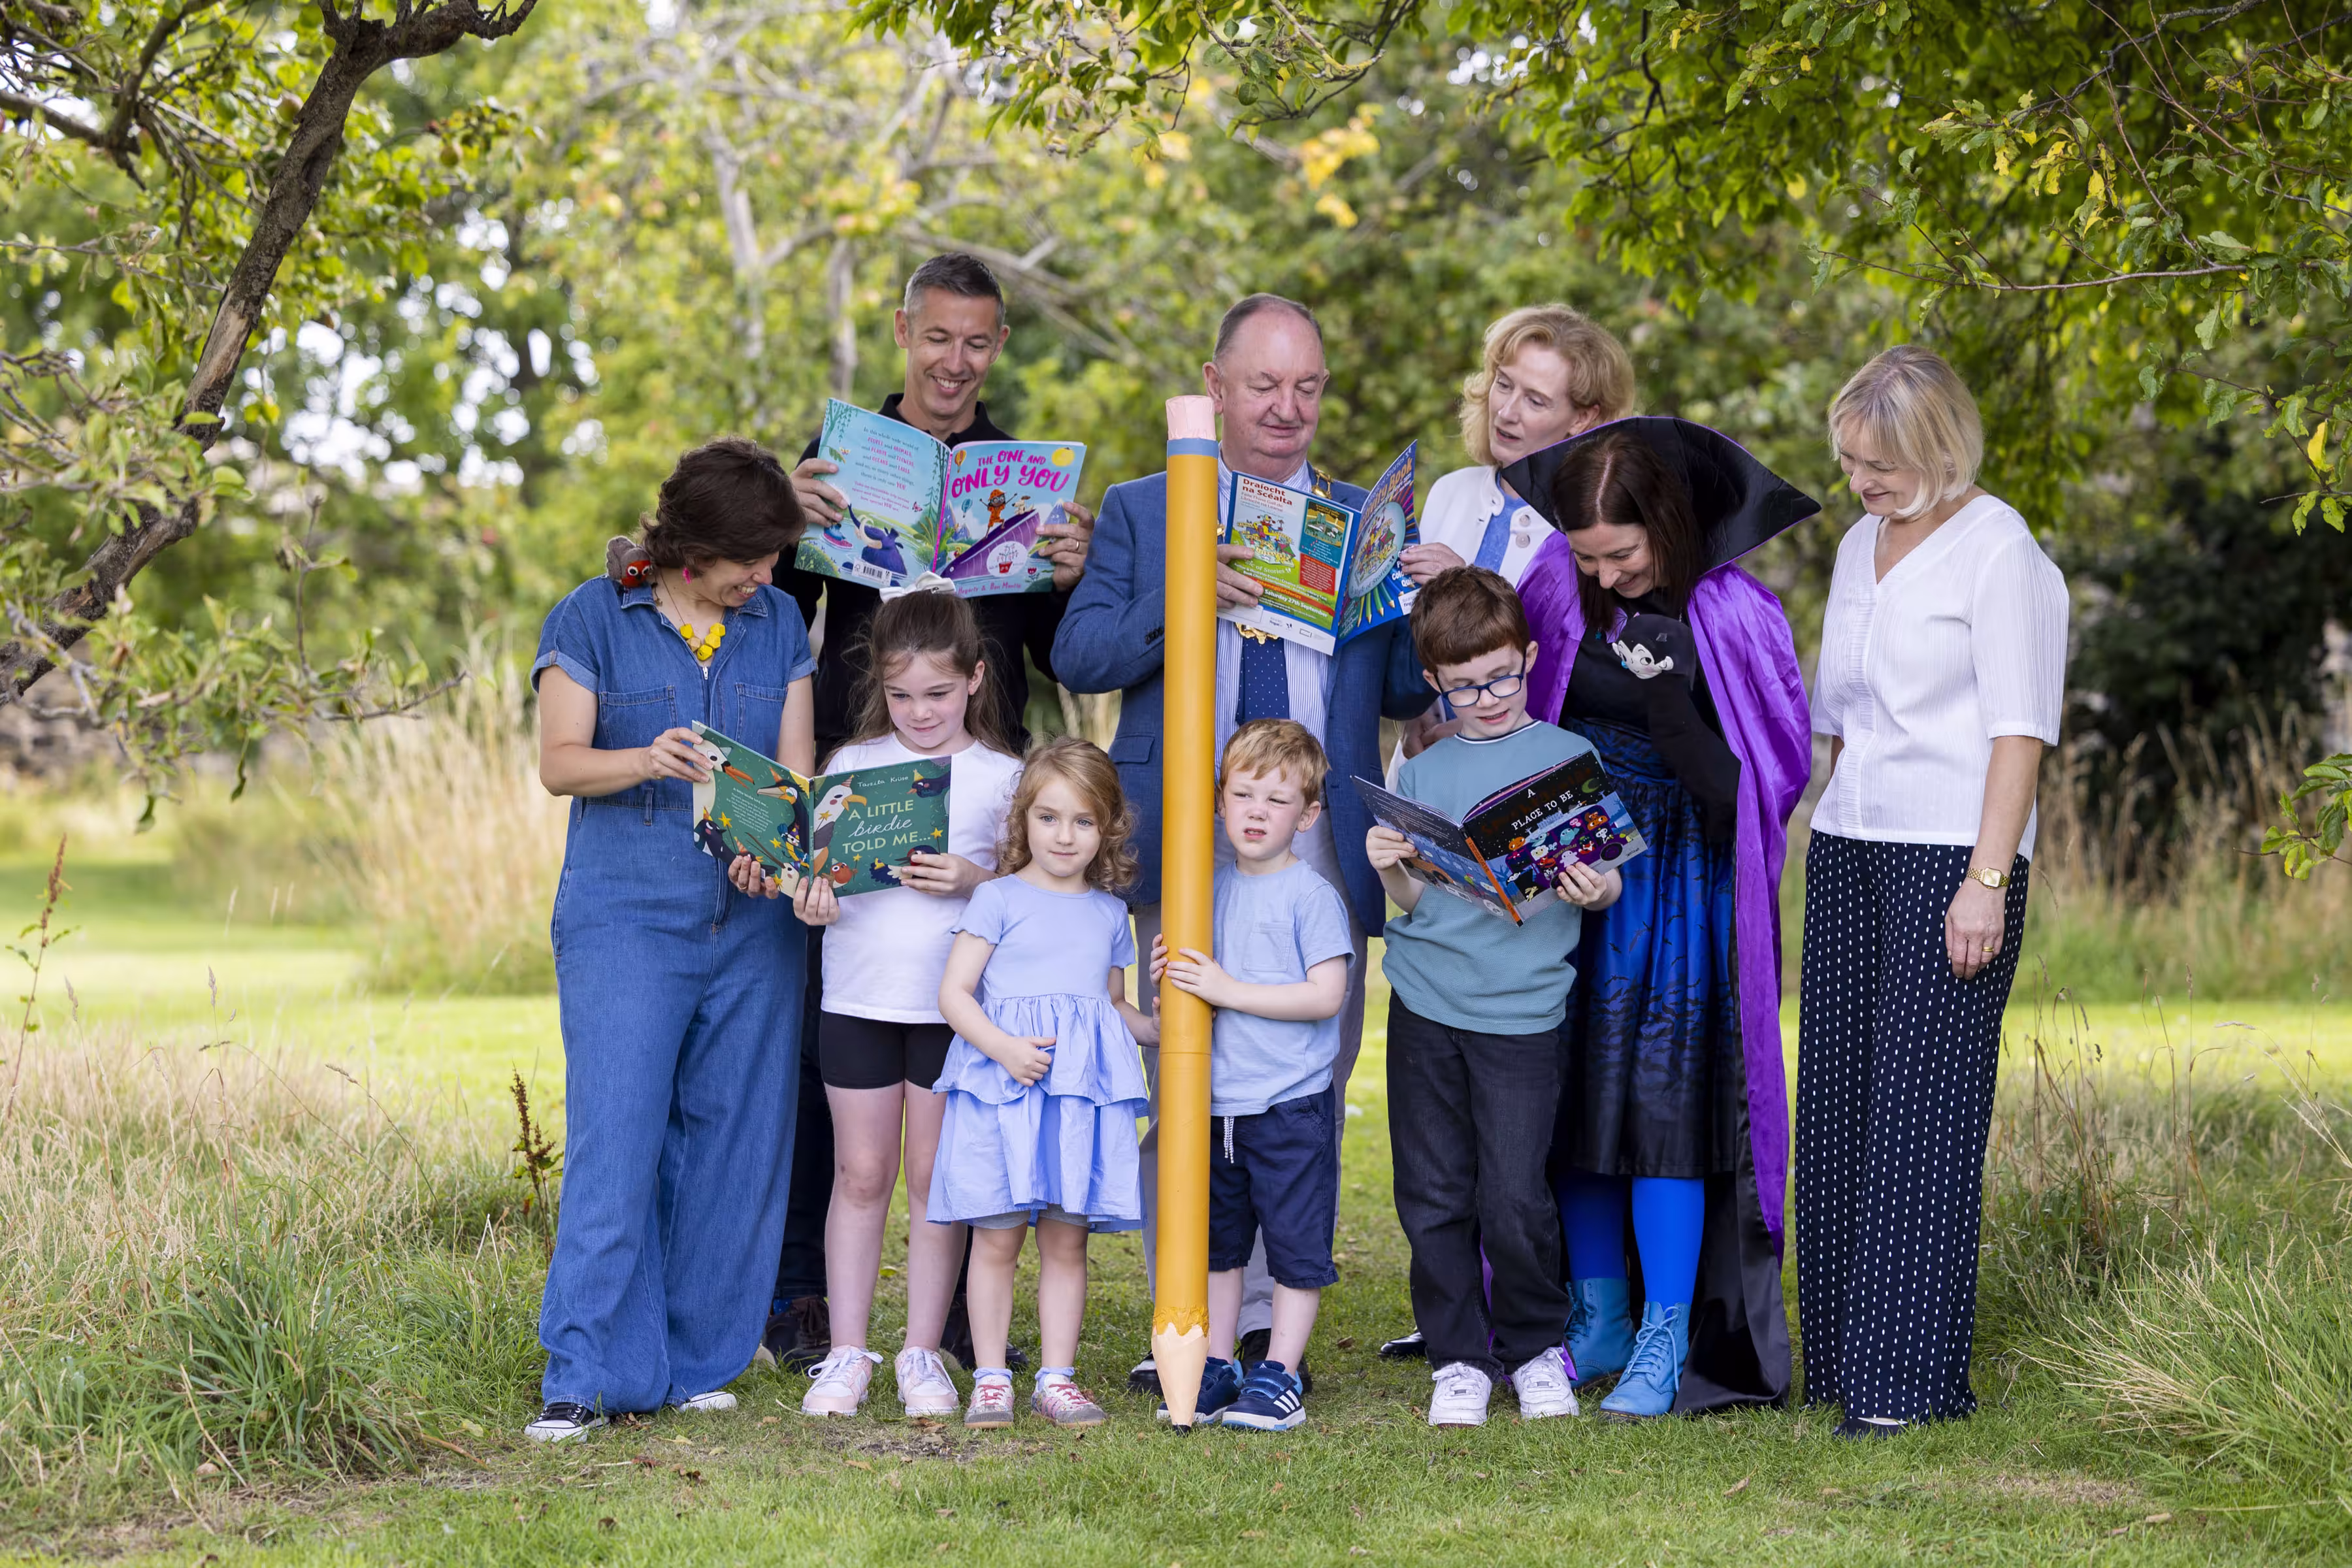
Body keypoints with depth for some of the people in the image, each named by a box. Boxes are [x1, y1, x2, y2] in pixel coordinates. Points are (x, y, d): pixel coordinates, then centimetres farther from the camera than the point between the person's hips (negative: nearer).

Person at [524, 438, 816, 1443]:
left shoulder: (779, 624, 11)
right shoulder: (593, 618, 1)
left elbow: (796, 769, 7)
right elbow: (559, 762, -6)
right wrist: (647, 762, -26)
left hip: (752, 918, 4)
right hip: (626, 916, -4)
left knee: (734, 1144, 3)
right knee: (616, 1142, -10)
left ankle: (694, 1362, 13)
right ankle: (588, 1374, -7)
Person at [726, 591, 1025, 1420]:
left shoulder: (1001, 776, 1)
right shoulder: (851, 764, 7)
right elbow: (822, 867, 8)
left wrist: (973, 879, -18)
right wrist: (804, 894, -14)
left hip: (954, 1003, -1)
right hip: (859, 999, 1)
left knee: (934, 1178, 5)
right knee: (860, 1174, 5)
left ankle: (923, 1353, 14)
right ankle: (846, 1353, 12)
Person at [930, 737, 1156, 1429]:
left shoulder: (1108, 913, 16)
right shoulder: (999, 899, 2)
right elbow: (954, 992, -4)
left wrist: (1170, 1028, 9)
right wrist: (1005, 1049, -17)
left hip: (1085, 1089, 4)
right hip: (1000, 1088, -4)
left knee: (1067, 1237, 5)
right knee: (997, 1237, -2)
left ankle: (1057, 1377, 11)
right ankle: (991, 1379, 6)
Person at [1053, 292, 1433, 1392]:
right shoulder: (1141, 511, 11)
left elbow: (1406, 695, 10)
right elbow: (1077, 656, 0)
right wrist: (1186, 600, -15)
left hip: (1323, 850, 1)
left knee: (1313, 1094, 1)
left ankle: (1277, 1324, 11)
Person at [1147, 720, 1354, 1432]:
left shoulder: (1311, 895, -9)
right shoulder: (1212, 890, 9)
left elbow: (1326, 996, -17)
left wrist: (1229, 990, -18)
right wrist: (1172, 974, -5)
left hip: (1291, 1109, -6)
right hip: (1216, 1104, 6)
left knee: (1296, 1245, 2)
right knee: (1217, 1240, 13)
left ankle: (1279, 1375, 10)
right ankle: (1215, 1367, 22)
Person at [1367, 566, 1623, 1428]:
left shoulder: (1570, 757, 4)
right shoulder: (1420, 774, 10)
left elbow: (1606, 882, 5)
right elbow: (1414, 905, 10)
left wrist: (1595, 890, -18)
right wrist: (1391, 871, -11)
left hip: (1522, 1008, -2)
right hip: (1425, 1002, 3)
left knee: (1514, 1198, -7)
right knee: (1433, 1195, 4)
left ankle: (1536, 1349, 14)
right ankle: (1459, 1358, 17)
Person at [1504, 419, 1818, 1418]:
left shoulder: (1731, 615, -13)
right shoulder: (1555, 591, 0)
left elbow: (1743, 787, -14)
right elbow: (1512, 713, 14)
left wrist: (1665, 697, -27)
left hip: (1683, 883, -4)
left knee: (1666, 1091, -7)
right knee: (1577, 1089, 6)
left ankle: (1667, 1342, 2)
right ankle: (1598, 1321, 19)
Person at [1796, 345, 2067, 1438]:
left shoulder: (2000, 551, -7)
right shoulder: (1859, 547, 17)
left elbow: (2020, 727, -11)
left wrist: (1987, 879, -18)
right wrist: (1831, 841, 17)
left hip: (1952, 852, -7)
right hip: (1847, 852, 7)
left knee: (1922, 1110, -9)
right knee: (1837, 1103, 6)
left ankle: (1907, 1377, -6)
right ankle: (1838, 1359, 13)